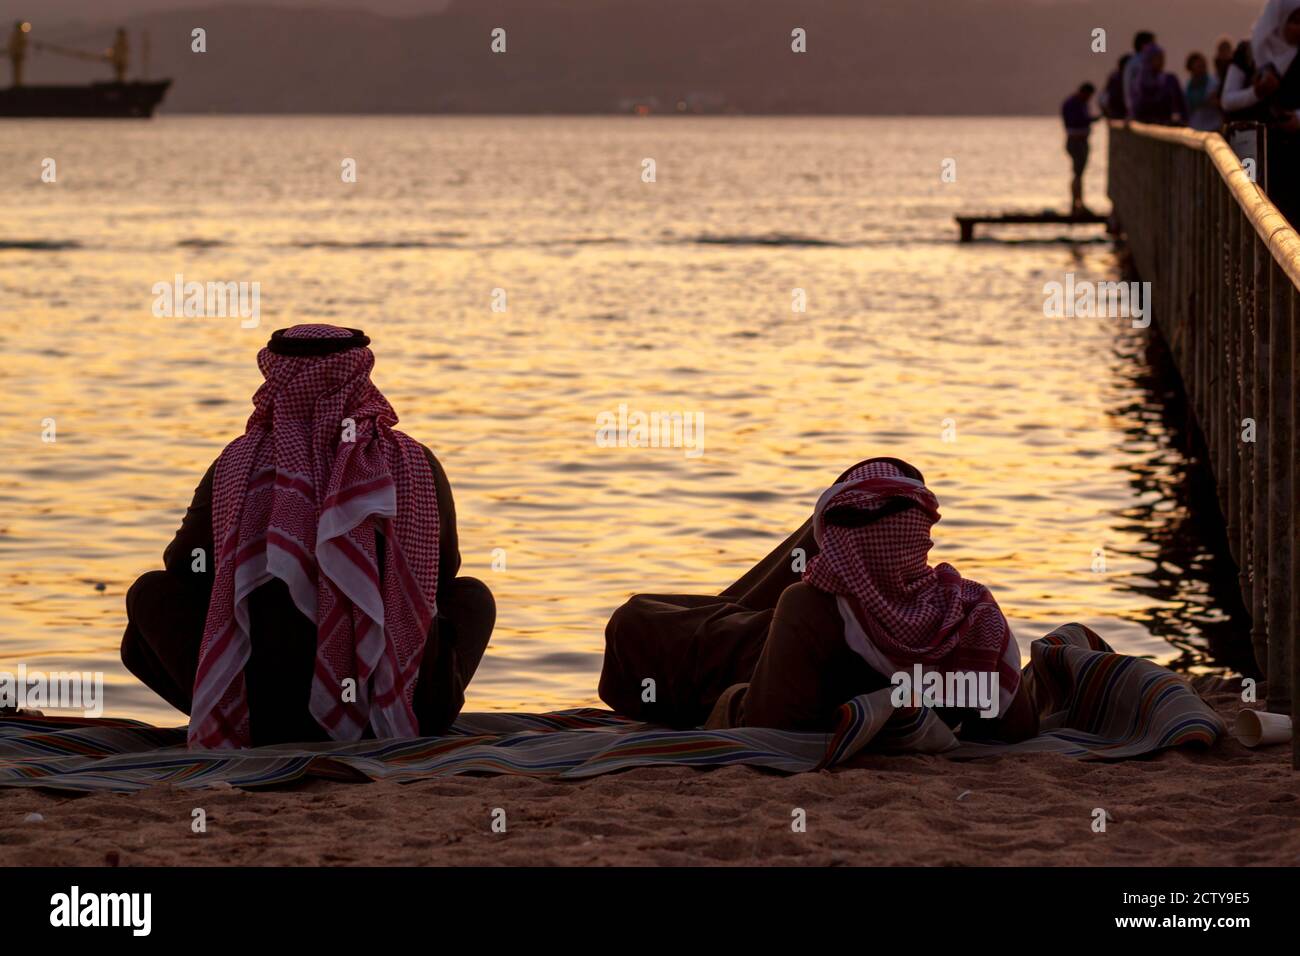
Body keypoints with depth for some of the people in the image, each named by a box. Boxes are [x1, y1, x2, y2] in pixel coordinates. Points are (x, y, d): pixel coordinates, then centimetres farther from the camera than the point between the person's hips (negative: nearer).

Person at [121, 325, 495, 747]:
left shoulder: (239, 466, -3)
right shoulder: (416, 465, -1)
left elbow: (181, 571, 12)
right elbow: (441, 576, 17)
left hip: (261, 726, -1)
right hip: (390, 723, 1)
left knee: (149, 593, 21)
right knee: (474, 595, 30)